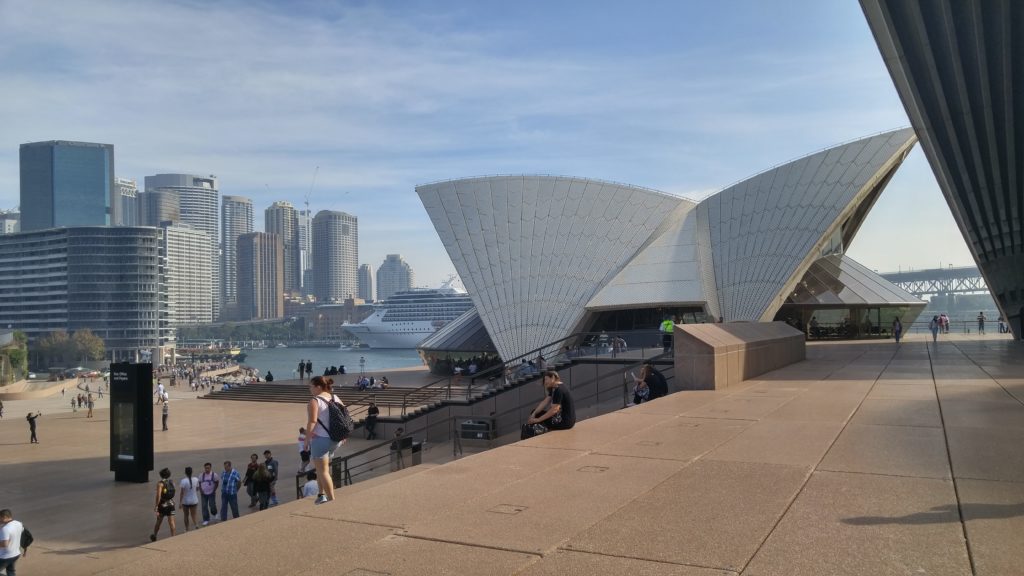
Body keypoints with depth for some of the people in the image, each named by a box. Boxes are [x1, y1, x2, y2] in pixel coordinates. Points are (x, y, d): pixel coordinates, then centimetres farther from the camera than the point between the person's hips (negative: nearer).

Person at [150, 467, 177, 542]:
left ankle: (154, 537, 32)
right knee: (171, 522, 0)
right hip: (171, 504, 3)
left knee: (159, 521, 14)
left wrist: (156, 506, -19)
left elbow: (158, 495, -21)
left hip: (162, 505, -3)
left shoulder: (160, 483, -12)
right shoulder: (172, 482, 3)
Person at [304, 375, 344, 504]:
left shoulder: (314, 401, -13)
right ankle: (322, 494, 21)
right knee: (324, 468, 24)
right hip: (335, 440, 8)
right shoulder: (336, 398, 8)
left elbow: (312, 422, -21)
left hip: (320, 439, -7)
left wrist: (307, 439, -13)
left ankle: (331, 499, -2)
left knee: (323, 471, 0)